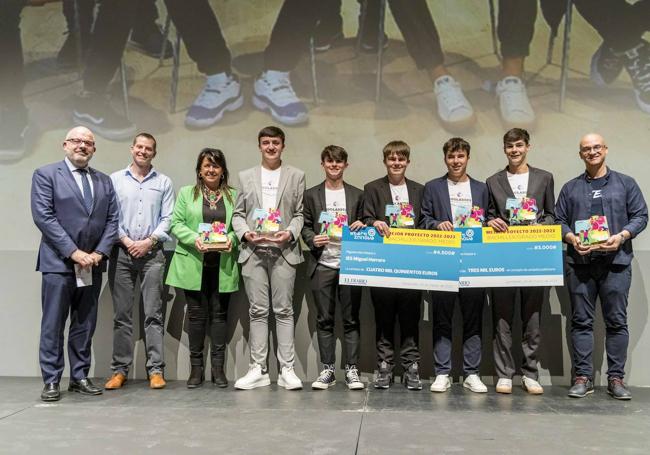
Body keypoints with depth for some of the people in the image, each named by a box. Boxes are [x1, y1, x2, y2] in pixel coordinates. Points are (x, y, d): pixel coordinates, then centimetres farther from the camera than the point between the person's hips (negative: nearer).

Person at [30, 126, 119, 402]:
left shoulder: (104, 181, 14)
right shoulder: (45, 175, 1)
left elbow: (112, 219, 9)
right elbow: (43, 216, -9)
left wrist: (100, 252, -6)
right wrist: (73, 252, -15)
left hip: (92, 264, 4)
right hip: (58, 262, -4)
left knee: (85, 324, 9)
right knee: (53, 324, 0)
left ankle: (79, 377, 18)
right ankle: (51, 381, 9)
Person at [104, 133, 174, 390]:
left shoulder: (164, 182, 10)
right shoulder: (115, 180, 9)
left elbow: (167, 218, 4)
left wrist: (149, 241, -7)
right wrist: (126, 241, -7)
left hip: (152, 253, 0)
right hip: (121, 252, 1)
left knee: (153, 313, -2)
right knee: (121, 314, 4)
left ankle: (156, 369, 1)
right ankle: (120, 369, 11)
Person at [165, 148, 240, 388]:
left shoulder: (233, 196, 11)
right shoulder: (186, 193, 9)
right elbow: (176, 223, 2)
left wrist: (231, 239, -12)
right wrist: (194, 239, -15)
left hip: (222, 266, 1)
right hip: (193, 264, -1)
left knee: (219, 314, 4)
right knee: (196, 314, 4)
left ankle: (218, 367, 11)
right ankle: (196, 367, 13)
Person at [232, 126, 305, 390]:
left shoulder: (296, 176, 11)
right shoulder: (246, 176, 15)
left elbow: (299, 213, 6)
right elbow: (238, 214, 12)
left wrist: (290, 233, -12)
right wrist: (245, 232, -7)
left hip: (284, 250, -1)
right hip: (253, 251, 2)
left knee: (284, 310, -1)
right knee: (258, 311, 5)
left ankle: (287, 369, 4)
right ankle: (258, 369, 11)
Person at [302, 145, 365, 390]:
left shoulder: (357, 195, 10)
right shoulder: (311, 195, 9)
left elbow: (363, 225, 14)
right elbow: (305, 226, 8)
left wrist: (361, 227, -9)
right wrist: (313, 239, -11)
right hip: (322, 266, 0)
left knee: (351, 320, 2)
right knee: (324, 320, 5)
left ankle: (352, 370, 10)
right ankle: (327, 370, 14)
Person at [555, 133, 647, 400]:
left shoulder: (625, 184, 11)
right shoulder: (570, 188, 15)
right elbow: (559, 221, 11)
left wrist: (621, 236, -11)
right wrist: (571, 238, -8)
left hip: (616, 261, -1)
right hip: (579, 263, 1)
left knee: (616, 321, 1)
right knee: (581, 321, 2)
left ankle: (616, 378, 10)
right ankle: (583, 377, 8)